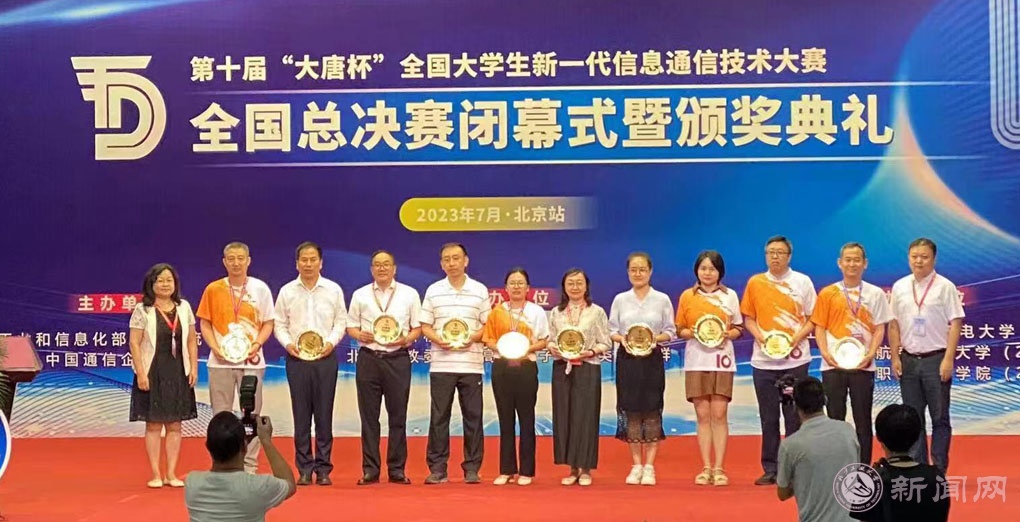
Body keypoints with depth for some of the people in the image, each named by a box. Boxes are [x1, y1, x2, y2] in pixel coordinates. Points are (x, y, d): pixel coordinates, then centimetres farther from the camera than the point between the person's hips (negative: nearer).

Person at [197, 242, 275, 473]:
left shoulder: (260, 289, 2)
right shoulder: (213, 289, 2)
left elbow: (268, 323, 7)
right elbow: (205, 323, 7)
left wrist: (257, 343, -10)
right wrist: (215, 347, -9)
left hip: (251, 360, 0)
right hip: (221, 361, 0)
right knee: (221, 415, 5)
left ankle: (250, 467, 11)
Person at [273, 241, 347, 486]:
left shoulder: (333, 290, 6)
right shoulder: (287, 291, 6)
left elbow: (341, 321, 7)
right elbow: (279, 323, 8)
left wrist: (331, 342, -9)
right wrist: (287, 343, -9)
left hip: (325, 357, 0)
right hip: (296, 358, 0)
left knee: (324, 414, 1)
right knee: (301, 414, 2)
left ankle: (323, 468, 7)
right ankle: (304, 469, 8)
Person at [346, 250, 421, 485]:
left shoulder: (409, 294, 6)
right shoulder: (360, 295, 9)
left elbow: (418, 327, 7)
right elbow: (350, 326, 11)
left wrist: (406, 339, -12)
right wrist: (360, 335, -10)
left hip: (398, 358, -1)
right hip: (368, 358, 1)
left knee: (398, 415, 2)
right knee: (369, 416, 3)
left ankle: (397, 470, 9)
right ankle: (370, 470, 9)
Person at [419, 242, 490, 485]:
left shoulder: (480, 290, 5)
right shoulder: (433, 291, 7)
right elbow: (425, 326, 7)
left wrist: (473, 337, -12)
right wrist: (438, 340, -12)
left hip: (472, 364, 0)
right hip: (441, 363, 0)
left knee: (473, 416, 2)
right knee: (439, 416, 1)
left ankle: (472, 468, 10)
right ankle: (437, 468, 8)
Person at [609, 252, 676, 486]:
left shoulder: (662, 299, 4)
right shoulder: (620, 299, 8)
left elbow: (670, 331, 4)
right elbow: (611, 330, 8)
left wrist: (654, 338, -14)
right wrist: (621, 338, -12)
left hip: (652, 359, -1)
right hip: (627, 359, 1)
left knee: (651, 410, -2)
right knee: (630, 410, 2)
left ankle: (649, 466, 4)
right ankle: (636, 465, 11)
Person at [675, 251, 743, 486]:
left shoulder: (730, 296, 7)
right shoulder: (687, 296, 6)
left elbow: (739, 328, 10)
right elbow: (679, 330, 8)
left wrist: (728, 334, -10)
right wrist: (693, 333, -13)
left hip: (722, 360, 0)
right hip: (696, 360, 0)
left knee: (719, 414, -4)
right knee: (703, 414, 1)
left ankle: (719, 468, 0)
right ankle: (706, 468, 6)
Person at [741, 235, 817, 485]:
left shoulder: (803, 282, 3)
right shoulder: (755, 282, 6)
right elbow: (748, 317, 10)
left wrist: (797, 337, -12)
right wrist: (759, 335, -9)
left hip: (795, 359, -1)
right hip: (763, 359, 1)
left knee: (794, 416, 1)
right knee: (768, 417, 5)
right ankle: (770, 469, 12)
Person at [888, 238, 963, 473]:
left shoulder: (945, 287, -5)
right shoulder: (900, 287, 6)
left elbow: (955, 324, -7)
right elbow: (894, 324, 9)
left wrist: (948, 359, -13)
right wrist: (895, 357, 4)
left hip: (936, 359, -4)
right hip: (909, 360, 4)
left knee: (939, 418, 4)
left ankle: (939, 471, 11)